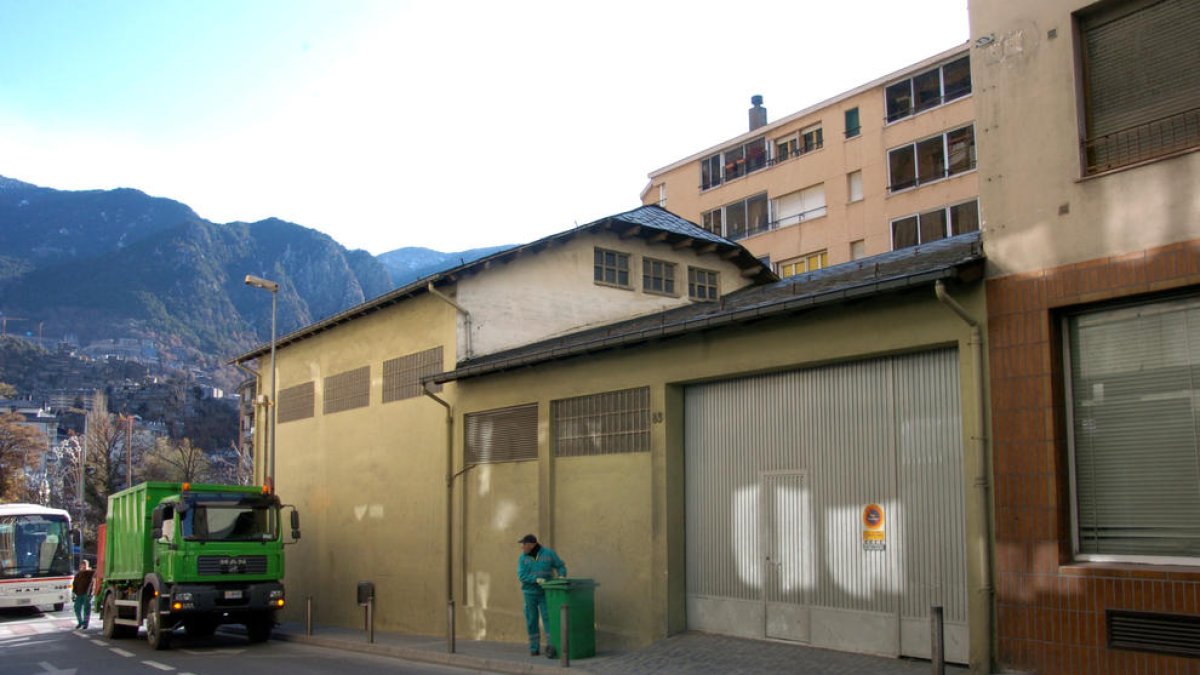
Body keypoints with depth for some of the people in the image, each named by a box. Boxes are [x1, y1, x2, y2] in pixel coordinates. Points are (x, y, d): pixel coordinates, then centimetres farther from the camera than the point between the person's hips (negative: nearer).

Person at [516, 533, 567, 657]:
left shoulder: (548, 553, -5)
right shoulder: (522, 558, -4)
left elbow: (561, 567, 2)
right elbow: (522, 576, -14)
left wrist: (562, 577, -19)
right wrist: (536, 579, -29)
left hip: (545, 593, -1)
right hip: (530, 593, 1)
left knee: (548, 617, -14)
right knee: (531, 621, 1)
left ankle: (552, 645, -16)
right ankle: (534, 648, 11)